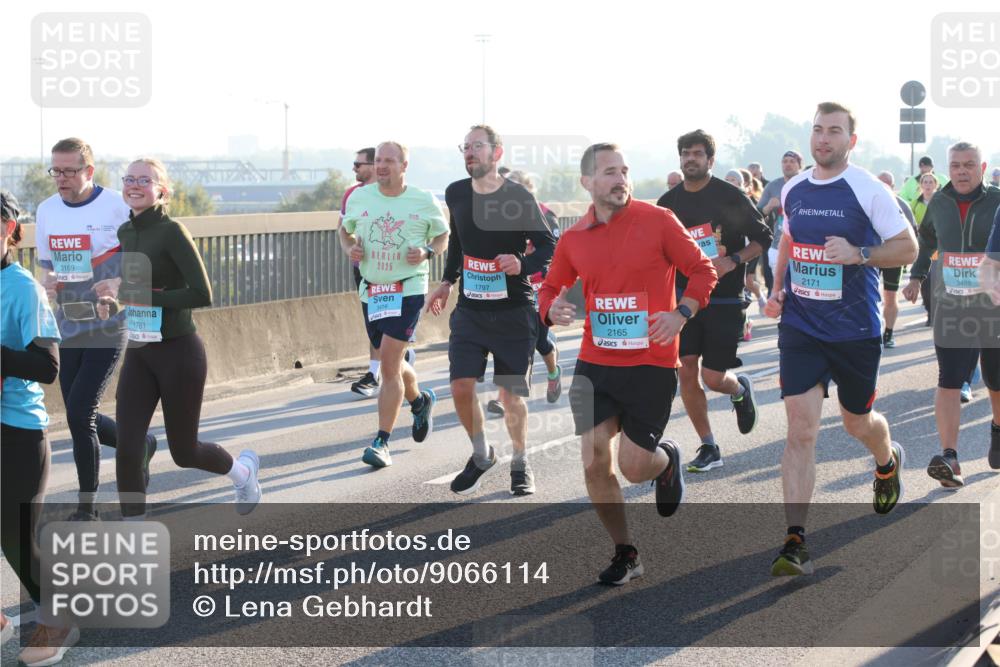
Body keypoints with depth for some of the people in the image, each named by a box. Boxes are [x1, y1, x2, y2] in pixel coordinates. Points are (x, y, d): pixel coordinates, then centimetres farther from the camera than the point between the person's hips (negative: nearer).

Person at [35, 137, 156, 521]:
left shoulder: (116, 207, -11)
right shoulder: (47, 211, 6)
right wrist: (47, 282, -5)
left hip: (109, 327, -6)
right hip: (67, 327, 6)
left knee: (79, 413, -11)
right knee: (81, 417, 8)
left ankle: (86, 507, 4)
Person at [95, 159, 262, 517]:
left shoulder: (172, 232, -16)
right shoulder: (126, 232, 7)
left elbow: (202, 295, -23)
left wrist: (135, 296, -23)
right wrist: (114, 301, 1)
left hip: (179, 353, -6)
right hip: (138, 354, 6)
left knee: (184, 451, 10)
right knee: (126, 451, -4)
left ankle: (244, 470, 42)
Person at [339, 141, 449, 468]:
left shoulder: (425, 202, -3)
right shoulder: (359, 197, 4)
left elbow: (443, 235, 10)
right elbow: (345, 230, 19)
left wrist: (427, 252, -10)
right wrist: (350, 248, -3)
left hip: (408, 290, -4)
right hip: (371, 291, 4)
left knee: (389, 362, -15)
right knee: (391, 364, 16)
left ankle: (382, 442, -11)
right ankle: (420, 400, 49)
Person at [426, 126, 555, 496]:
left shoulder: (519, 197, -11)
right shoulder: (456, 194, 4)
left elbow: (549, 246, -7)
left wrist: (523, 265, -25)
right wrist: (447, 281, 18)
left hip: (513, 310, -4)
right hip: (470, 309, 4)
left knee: (511, 394, 2)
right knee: (461, 386, -6)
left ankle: (520, 463, 24)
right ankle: (481, 455, 19)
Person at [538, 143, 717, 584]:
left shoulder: (658, 221, -6)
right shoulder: (573, 239, 4)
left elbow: (702, 270, -1)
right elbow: (550, 288, 16)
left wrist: (682, 313, -16)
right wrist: (552, 309, -7)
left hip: (651, 366, -3)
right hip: (595, 365, 3)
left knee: (633, 468, -2)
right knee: (594, 465, -4)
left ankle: (666, 460, 36)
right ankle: (624, 554, 15)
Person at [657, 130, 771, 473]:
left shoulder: (731, 196, -6)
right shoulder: (668, 202, 7)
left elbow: (762, 238, -2)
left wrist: (732, 262, -17)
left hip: (724, 299, -4)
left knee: (713, 377, -7)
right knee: (687, 372, -2)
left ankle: (740, 388, 30)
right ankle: (708, 448, 10)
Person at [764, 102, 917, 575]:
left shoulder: (868, 190, -9)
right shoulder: (792, 190, 6)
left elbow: (908, 248, -6)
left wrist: (859, 254, -22)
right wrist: (777, 289, 10)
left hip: (855, 330, -2)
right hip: (800, 327, 3)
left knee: (857, 422, 15)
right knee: (800, 429, -9)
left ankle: (888, 462, 54)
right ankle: (795, 543, -13)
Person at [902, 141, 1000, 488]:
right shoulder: (939, 203, 5)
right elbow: (926, 239, 24)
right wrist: (916, 276, 21)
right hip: (951, 308, 2)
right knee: (949, 382, -10)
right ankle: (949, 458, -15)